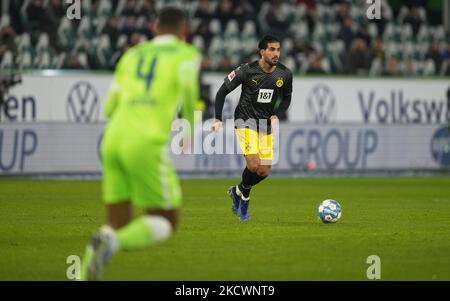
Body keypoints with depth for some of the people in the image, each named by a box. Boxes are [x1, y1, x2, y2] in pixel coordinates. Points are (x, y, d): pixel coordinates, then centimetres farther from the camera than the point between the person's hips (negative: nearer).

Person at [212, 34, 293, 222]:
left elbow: (286, 98, 13)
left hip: (266, 123, 4)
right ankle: (244, 195, 8)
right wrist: (218, 120, -14)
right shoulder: (247, 71, -16)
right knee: (253, 164, -22)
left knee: (264, 171, -1)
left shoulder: (285, 74, -6)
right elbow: (222, 92, -7)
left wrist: (277, 115, -5)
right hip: (245, 120, -4)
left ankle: (238, 191, 28)